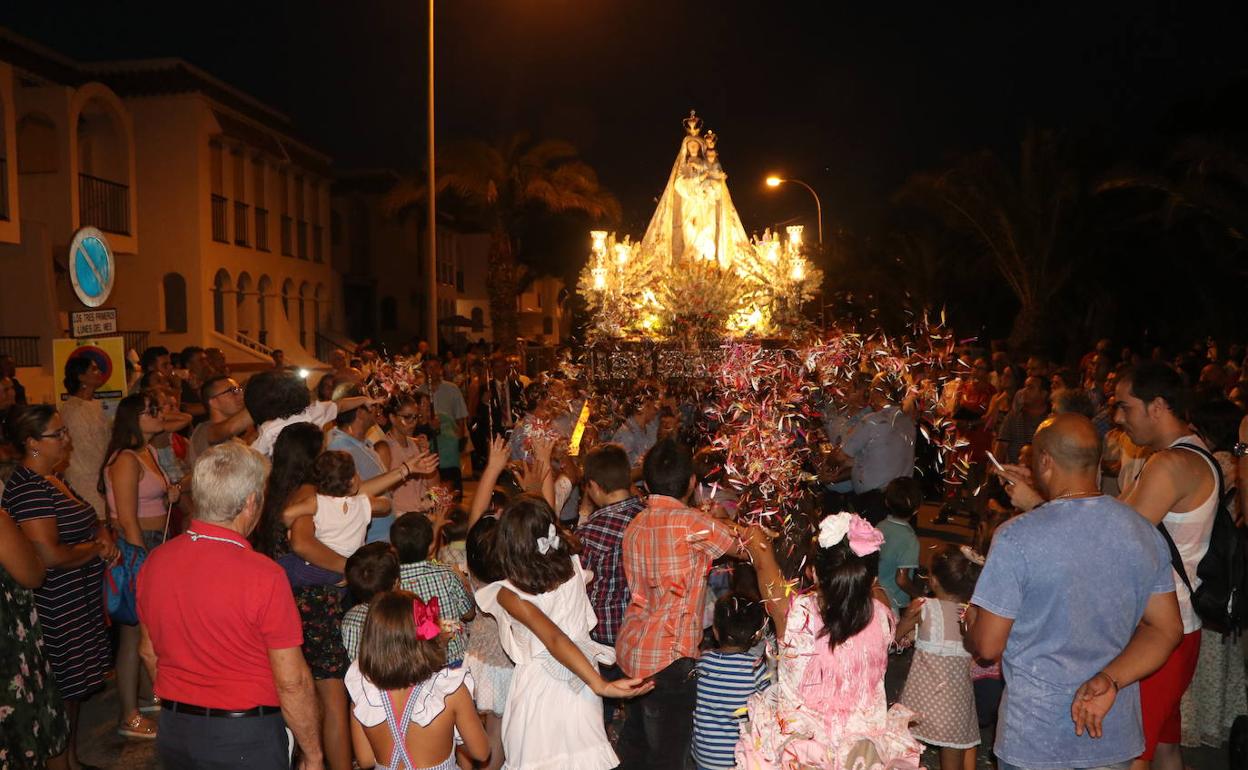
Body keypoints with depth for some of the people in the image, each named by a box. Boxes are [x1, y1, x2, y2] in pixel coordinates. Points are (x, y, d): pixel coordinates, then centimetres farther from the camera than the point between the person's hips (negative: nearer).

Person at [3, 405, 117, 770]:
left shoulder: (52, 479, 9)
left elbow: (79, 522, 24)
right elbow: (50, 555, -27)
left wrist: (102, 533, 3)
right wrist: (97, 548, -12)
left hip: (79, 600, 10)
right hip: (57, 608, -10)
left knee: (75, 685, 20)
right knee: (66, 687, 4)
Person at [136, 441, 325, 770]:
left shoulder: (154, 561, -5)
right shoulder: (263, 576, -24)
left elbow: (149, 652, 9)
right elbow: (292, 682, -19)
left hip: (173, 732, 6)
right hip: (245, 739, -5)